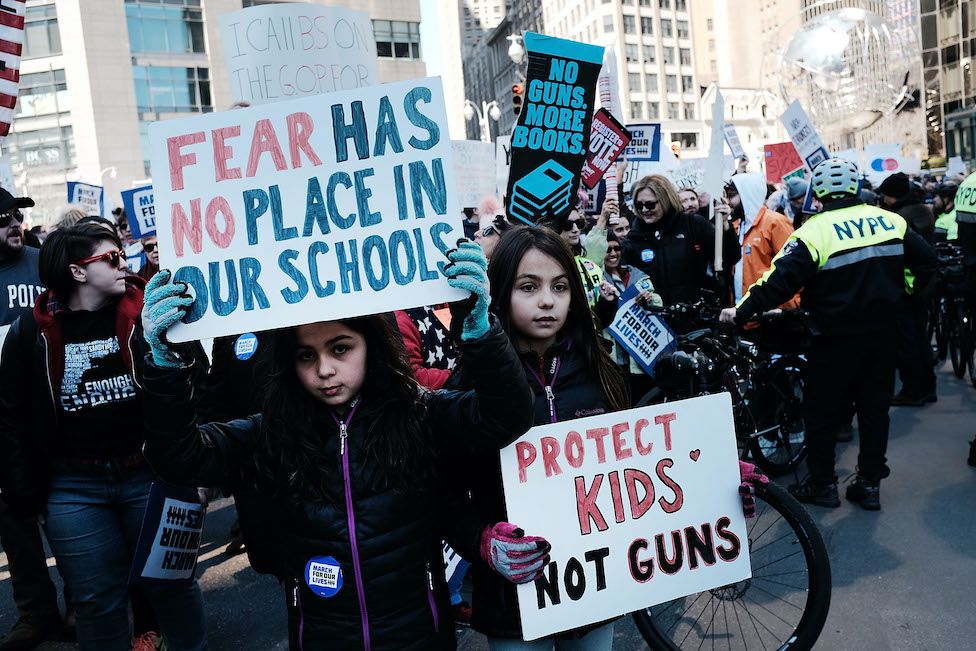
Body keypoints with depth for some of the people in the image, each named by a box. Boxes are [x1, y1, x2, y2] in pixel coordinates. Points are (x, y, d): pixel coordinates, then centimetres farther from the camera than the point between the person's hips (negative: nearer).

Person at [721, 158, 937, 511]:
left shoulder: (815, 231, -17)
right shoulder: (891, 221, 2)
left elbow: (781, 279, -23)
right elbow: (927, 261, 10)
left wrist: (741, 310, -18)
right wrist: (901, 293, 23)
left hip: (837, 337, -5)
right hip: (882, 332, 6)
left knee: (821, 409, 9)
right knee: (875, 406, 15)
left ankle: (822, 484, 17)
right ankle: (870, 483, 23)